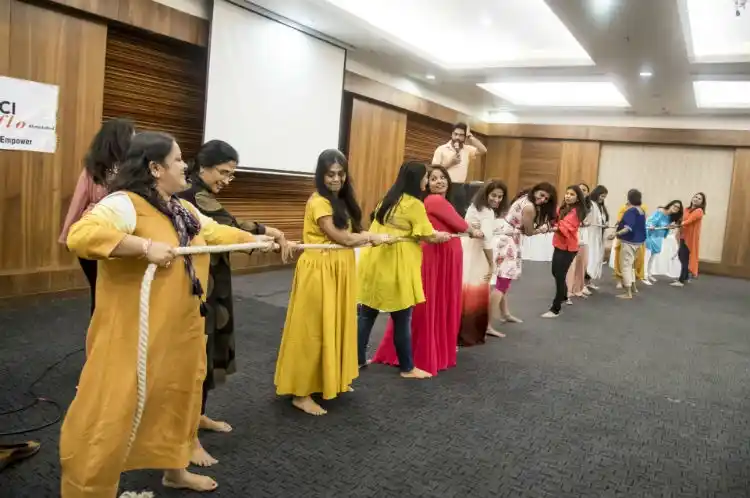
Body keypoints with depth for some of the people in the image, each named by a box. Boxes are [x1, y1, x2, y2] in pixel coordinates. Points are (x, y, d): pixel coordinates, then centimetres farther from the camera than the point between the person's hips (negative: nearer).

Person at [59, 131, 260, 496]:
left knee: (179, 397, 23)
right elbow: (81, 234, -32)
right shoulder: (125, 203, -17)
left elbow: (216, 232, 27)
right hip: (134, 334, -9)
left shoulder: (184, 209, 12)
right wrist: (146, 246, -32)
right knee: (111, 416, -2)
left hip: (181, 330, 9)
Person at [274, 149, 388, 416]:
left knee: (336, 327, 16)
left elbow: (350, 234, 8)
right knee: (313, 331, -1)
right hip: (320, 272, -9)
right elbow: (341, 237, -17)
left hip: (340, 270, 9)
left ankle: (332, 381, 31)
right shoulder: (318, 202, -15)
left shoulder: (341, 201, 14)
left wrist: (366, 237, -10)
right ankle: (301, 393, 9)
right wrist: (372, 237, -4)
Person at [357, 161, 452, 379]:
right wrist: (441, 237, 15)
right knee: (402, 319, 4)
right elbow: (429, 236, -6)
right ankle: (407, 368, 15)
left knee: (367, 313, 14)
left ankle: (358, 359, 24)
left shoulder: (388, 199, 14)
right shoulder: (414, 204, -10)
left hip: (374, 259, 8)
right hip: (396, 265, -8)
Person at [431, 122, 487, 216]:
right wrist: (450, 162, -11)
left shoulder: (467, 149, 11)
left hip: (460, 188, 4)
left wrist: (470, 136, -4)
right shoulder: (441, 149, 0)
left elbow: (483, 150, -4)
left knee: (461, 215, 7)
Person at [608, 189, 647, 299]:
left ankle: (628, 293, -5)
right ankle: (632, 286, 33)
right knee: (630, 264, 24)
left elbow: (628, 228, -28)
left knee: (625, 265, -4)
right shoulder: (642, 210, 9)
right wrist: (621, 223, 30)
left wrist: (616, 234, -37)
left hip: (629, 241, -9)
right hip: (638, 241, 9)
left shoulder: (631, 211, -19)